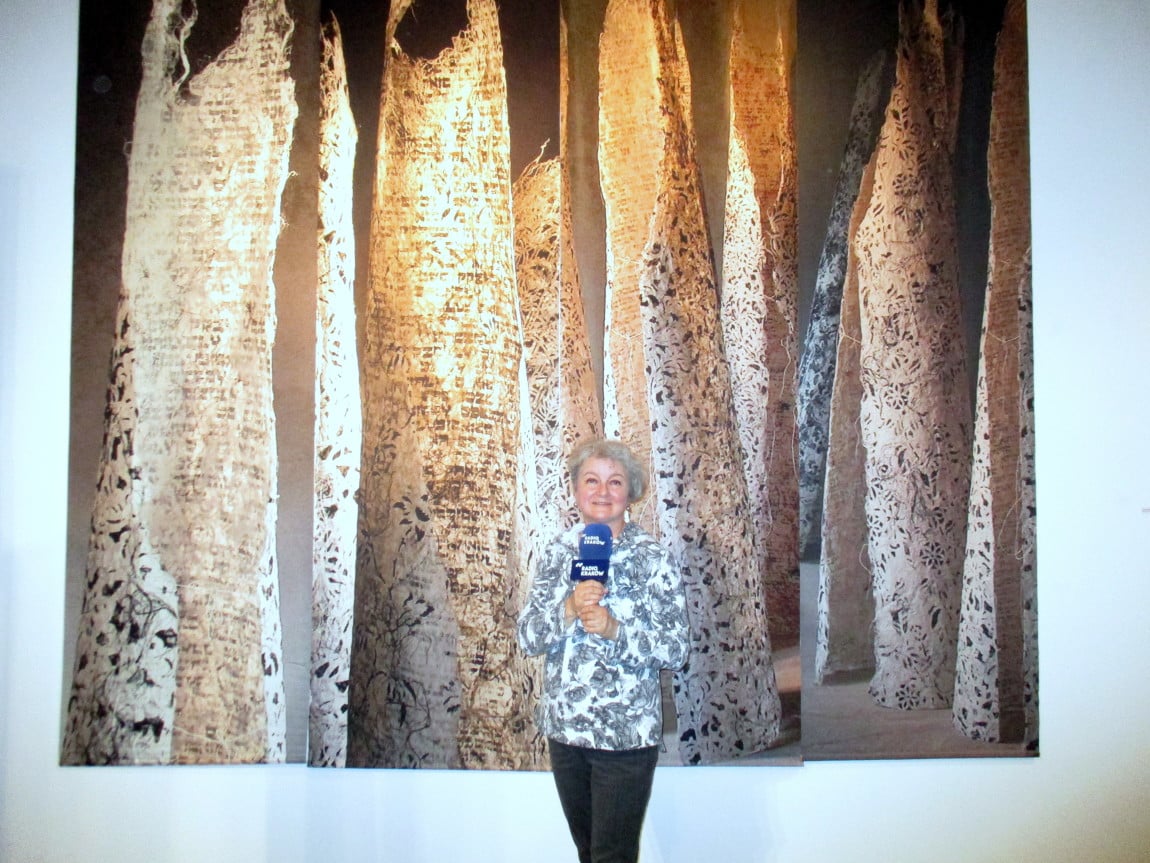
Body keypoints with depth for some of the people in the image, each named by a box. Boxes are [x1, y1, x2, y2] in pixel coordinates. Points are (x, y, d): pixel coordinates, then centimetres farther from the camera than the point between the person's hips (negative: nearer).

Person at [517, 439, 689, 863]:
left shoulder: (652, 557, -9)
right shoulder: (559, 550, 2)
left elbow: (675, 651, -11)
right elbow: (527, 637, -2)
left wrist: (613, 629, -26)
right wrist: (569, 608, -21)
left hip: (625, 733, -4)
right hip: (564, 727, 4)